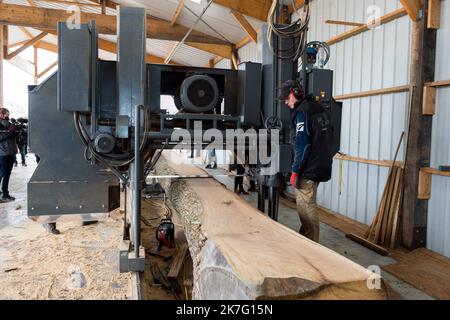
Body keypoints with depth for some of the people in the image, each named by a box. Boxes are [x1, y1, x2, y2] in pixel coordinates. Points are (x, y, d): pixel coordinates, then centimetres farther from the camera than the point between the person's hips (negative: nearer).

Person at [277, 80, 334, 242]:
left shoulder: (302, 112, -14)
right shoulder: (320, 108, 13)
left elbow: (302, 145, -19)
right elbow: (327, 139, 18)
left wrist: (295, 171, -15)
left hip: (308, 169, -9)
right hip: (321, 166, 9)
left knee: (306, 208, 0)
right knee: (308, 205, 19)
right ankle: (304, 239, 30)